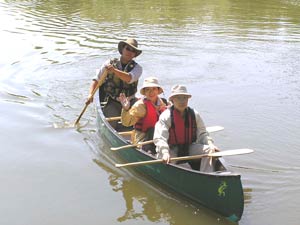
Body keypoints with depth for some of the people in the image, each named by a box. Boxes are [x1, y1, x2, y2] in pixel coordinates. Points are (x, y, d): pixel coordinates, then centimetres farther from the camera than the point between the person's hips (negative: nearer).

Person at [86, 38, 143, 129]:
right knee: (112, 124, -22)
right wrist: (90, 94, -12)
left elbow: (129, 78, -21)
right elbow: (96, 79, 3)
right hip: (112, 102, -1)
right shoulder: (110, 63, 2)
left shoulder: (137, 68, 1)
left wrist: (114, 70, -35)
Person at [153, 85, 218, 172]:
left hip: (189, 148, 5)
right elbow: (159, 138, -23)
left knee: (209, 150, -17)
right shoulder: (166, 116, -13)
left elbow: (202, 133, 4)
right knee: (184, 167, -32)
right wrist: (165, 153, -41)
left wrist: (210, 144, -17)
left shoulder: (194, 114, 2)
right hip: (171, 151, -4)